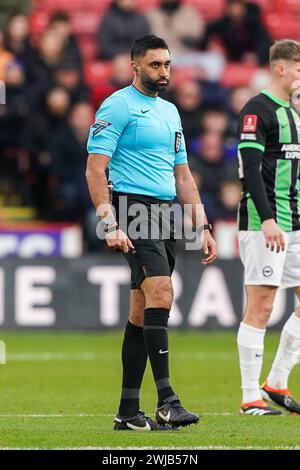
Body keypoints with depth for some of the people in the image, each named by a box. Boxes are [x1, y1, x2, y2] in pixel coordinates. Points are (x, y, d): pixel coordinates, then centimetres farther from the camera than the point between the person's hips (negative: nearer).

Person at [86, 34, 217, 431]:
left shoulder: (170, 111, 20)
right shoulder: (118, 106, -5)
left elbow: (182, 175, 24)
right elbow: (95, 168, -11)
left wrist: (202, 226, 17)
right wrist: (110, 224, -19)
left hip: (167, 214, 8)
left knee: (142, 312, 7)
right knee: (160, 294, -22)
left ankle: (128, 411, 9)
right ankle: (166, 401, -25)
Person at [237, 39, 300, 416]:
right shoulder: (257, 110, -9)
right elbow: (250, 168, -18)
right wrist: (267, 220, -25)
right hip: (263, 223, -9)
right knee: (260, 307, -7)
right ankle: (250, 398, -3)